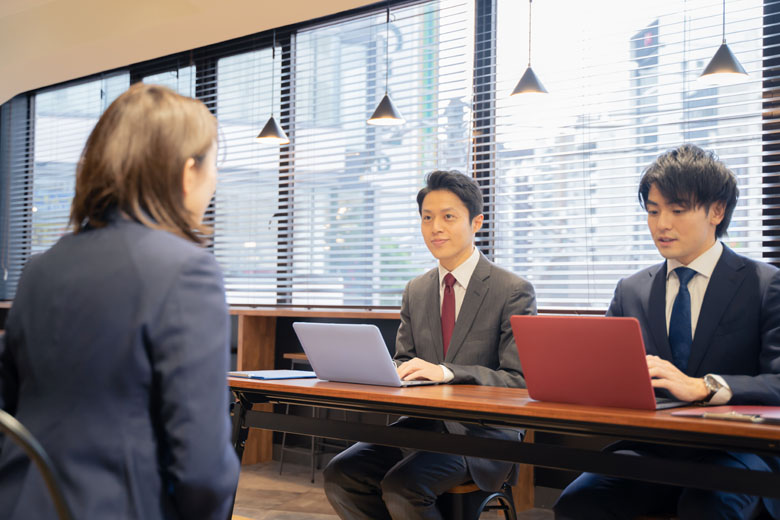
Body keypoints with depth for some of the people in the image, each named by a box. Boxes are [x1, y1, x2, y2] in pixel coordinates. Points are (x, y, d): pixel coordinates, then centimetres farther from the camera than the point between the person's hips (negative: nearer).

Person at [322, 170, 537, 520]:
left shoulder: (514, 291, -6)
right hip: (421, 424, 6)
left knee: (400, 488, -29)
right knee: (340, 475, -15)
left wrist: (446, 372, -26)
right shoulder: (415, 292, 13)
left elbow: (520, 381, -12)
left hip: (480, 434, -6)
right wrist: (392, 370, -8)